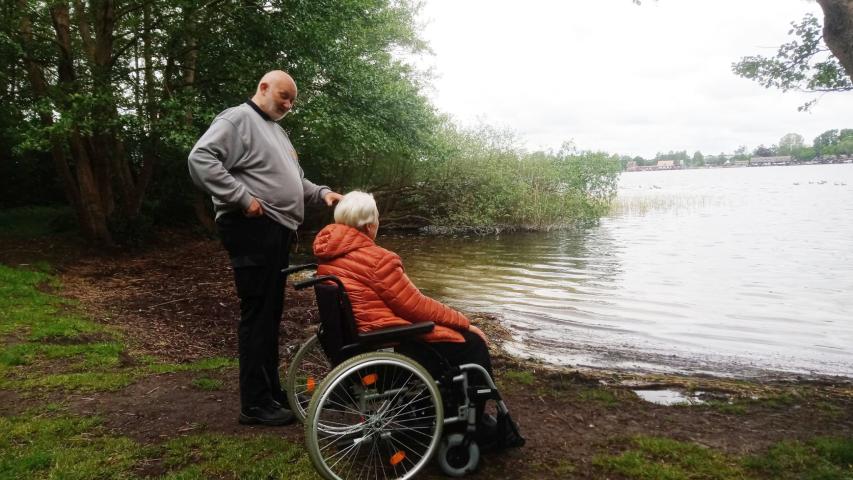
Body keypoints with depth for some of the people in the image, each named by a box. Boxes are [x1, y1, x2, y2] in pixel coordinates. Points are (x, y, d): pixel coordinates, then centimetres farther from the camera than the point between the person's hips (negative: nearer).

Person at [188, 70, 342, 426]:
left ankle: (271, 391, 23)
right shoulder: (237, 119, -4)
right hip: (253, 229, -10)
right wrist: (243, 198, -21)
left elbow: (293, 180, 30)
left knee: (271, 313, 13)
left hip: (278, 231, 10)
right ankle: (255, 403, 1)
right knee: (257, 313, -7)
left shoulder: (275, 130, 26)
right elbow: (200, 159, -18)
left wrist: (321, 193, 12)